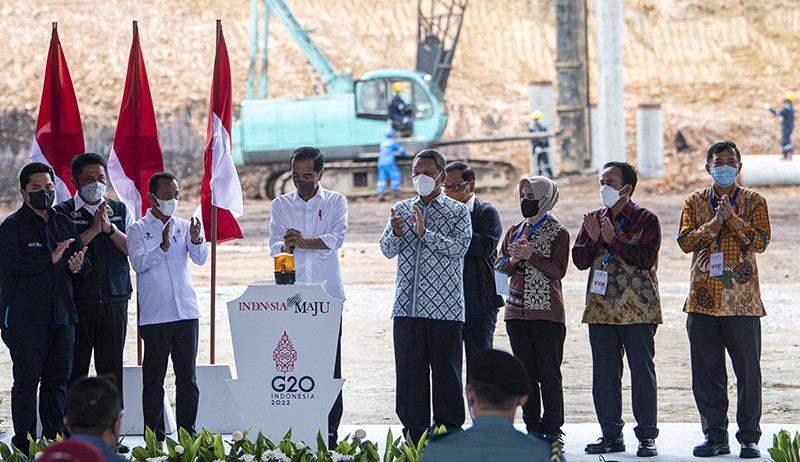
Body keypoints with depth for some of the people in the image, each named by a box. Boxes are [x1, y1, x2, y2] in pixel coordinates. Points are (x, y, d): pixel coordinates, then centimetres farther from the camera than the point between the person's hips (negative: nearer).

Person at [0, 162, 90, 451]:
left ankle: (54, 440, 15)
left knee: (58, 381, 8)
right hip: (25, 318, -6)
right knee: (26, 381, -4)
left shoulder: (65, 224, 16)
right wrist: (51, 259, -17)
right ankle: (24, 445, 0)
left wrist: (78, 266, -9)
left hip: (62, 317, 6)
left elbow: (86, 266, 15)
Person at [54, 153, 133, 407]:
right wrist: (94, 229, -14)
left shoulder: (120, 211, 13)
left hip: (114, 300, 2)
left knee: (112, 370, 4)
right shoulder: (63, 212, 3)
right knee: (74, 369, -2)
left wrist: (110, 228, -11)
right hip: (77, 302, -2)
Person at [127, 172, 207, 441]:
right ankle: (155, 437, 4)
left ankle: (188, 434, 10)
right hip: (154, 316, -3)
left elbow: (200, 259, -1)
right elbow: (138, 263, -11)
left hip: (186, 313, 3)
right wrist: (163, 246, -25)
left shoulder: (184, 227, 11)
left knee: (187, 377, 4)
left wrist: (196, 240, -22)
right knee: (153, 378, 0)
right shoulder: (138, 230, 3)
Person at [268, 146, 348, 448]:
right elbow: (275, 246, 1)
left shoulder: (336, 202, 7)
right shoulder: (281, 204, 13)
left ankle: (330, 429, -2)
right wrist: (286, 246, -22)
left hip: (327, 294, -2)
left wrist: (303, 242, -23)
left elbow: (336, 238, -9)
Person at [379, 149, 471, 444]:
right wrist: (396, 233, -15)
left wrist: (425, 233, -19)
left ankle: (449, 434, 5)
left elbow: (460, 246, -10)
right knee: (409, 370, 4)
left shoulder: (457, 211, 4)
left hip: (445, 307, -3)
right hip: (407, 306, 3)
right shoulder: (402, 209, 14)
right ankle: (413, 434, 10)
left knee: (446, 369, -1)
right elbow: (387, 250, 6)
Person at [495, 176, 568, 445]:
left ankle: (553, 430, 2)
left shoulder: (558, 233, -1)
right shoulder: (515, 231, 14)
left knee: (548, 372, -4)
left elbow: (559, 270, -10)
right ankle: (533, 428, 12)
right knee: (525, 372, 7)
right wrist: (512, 260, -8)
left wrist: (531, 256, -19)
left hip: (547, 311, -5)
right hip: (517, 309, 5)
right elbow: (500, 265, 13)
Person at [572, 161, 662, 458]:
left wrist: (613, 239, -15)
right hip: (601, 308, 5)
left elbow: (647, 258, -14)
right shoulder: (595, 219, 14)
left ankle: (647, 436, 1)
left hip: (637, 309, -5)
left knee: (642, 371, -3)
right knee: (604, 372, 5)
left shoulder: (646, 220, -1)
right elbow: (579, 260, 9)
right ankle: (611, 435, 13)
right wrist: (593, 239, -9)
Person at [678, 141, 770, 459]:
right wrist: (715, 222, -13)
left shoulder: (753, 202, 6)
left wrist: (732, 218, -14)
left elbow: (760, 242, -6)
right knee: (706, 373, 4)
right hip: (703, 300, 2)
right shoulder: (695, 202, 11)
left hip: (742, 301, -2)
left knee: (748, 370, -2)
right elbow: (685, 241, -1)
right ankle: (715, 436, 12)